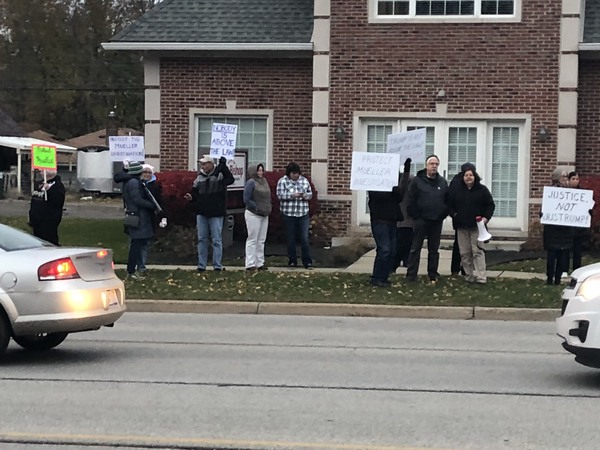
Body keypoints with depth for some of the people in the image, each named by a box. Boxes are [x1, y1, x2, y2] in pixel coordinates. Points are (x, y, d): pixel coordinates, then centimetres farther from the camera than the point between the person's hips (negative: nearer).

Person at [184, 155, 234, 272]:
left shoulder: (219, 175, -6)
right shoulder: (199, 178, 10)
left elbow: (230, 179, -25)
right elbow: (195, 192, 16)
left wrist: (223, 166, -29)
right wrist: (191, 197, -6)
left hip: (216, 213, -5)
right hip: (201, 213, 5)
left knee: (216, 240, 0)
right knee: (202, 239, 9)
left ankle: (217, 265, 4)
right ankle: (201, 265, 15)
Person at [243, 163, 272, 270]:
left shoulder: (264, 181, 12)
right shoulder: (251, 182, -13)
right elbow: (246, 199, -16)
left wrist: (268, 208, 8)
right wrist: (256, 207, -15)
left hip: (264, 215, 8)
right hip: (253, 214, -8)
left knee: (261, 240, 12)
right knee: (252, 240, -5)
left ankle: (260, 263, 18)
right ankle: (250, 264, -2)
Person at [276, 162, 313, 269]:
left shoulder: (304, 180, 9)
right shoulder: (282, 181, 0)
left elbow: (310, 194, 11)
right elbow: (280, 195, -10)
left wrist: (305, 195, -12)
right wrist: (292, 195, -22)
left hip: (303, 214, 1)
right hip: (288, 214, -1)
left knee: (304, 238, -4)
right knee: (291, 239, 6)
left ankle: (307, 262, -1)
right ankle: (292, 261, 16)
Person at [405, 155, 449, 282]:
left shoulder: (443, 182, 8)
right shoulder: (417, 181, -3)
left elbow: (447, 201, 9)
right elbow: (411, 200, -6)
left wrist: (443, 215, -2)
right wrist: (415, 216, -10)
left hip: (437, 222, 3)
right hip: (421, 221, -3)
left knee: (434, 250, 9)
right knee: (415, 248, -1)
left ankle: (433, 276, 16)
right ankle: (411, 275, 1)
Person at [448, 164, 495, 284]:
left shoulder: (482, 189, 2)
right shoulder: (456, 189, 8)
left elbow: (490, 205, 6)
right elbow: (450, 204, 14)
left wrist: (486, 217, -7)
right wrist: (453, 214, -2)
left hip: (477, 226, -3)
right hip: (461, 226, 3)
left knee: (478, 251, -10)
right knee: (465, 253, 4)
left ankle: (481, 277, -13)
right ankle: (470, 276, 11)